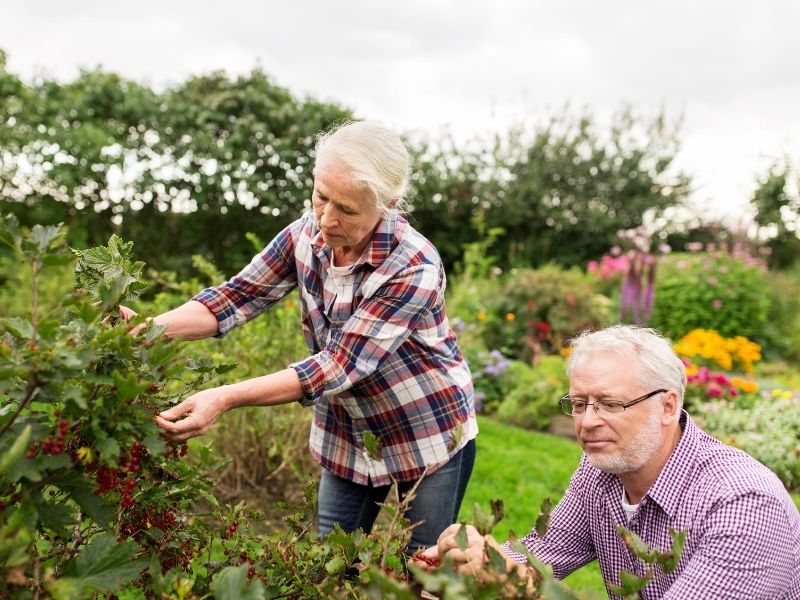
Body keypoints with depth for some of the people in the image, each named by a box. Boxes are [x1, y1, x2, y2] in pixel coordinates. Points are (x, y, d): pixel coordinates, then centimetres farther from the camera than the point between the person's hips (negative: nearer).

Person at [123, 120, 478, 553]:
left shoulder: (413, 268, -30)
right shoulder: (307, 233, -13)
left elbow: (338, 366, -32)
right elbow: (238, 294, -10)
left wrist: (225, 399, -38)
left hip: (428, 434, -4)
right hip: (348, 433, 5)